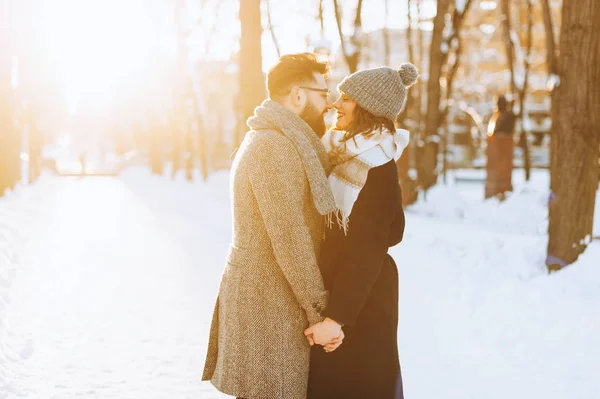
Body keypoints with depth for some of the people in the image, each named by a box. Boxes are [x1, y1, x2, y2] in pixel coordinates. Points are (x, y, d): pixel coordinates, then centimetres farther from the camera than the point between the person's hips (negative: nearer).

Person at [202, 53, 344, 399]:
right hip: (268, 300, -10)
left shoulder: (269, 141, 17)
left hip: (269, 294, 10)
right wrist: (320, 309, -17)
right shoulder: (274, 146, -17)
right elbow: (289, 239, -21)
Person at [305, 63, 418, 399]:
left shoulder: (378, 169, -20)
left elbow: (366, 250, -23)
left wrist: (337, 317, -24)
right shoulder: (346, 151, 7)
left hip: (361, 298, -9)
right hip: (333, 285, 9)